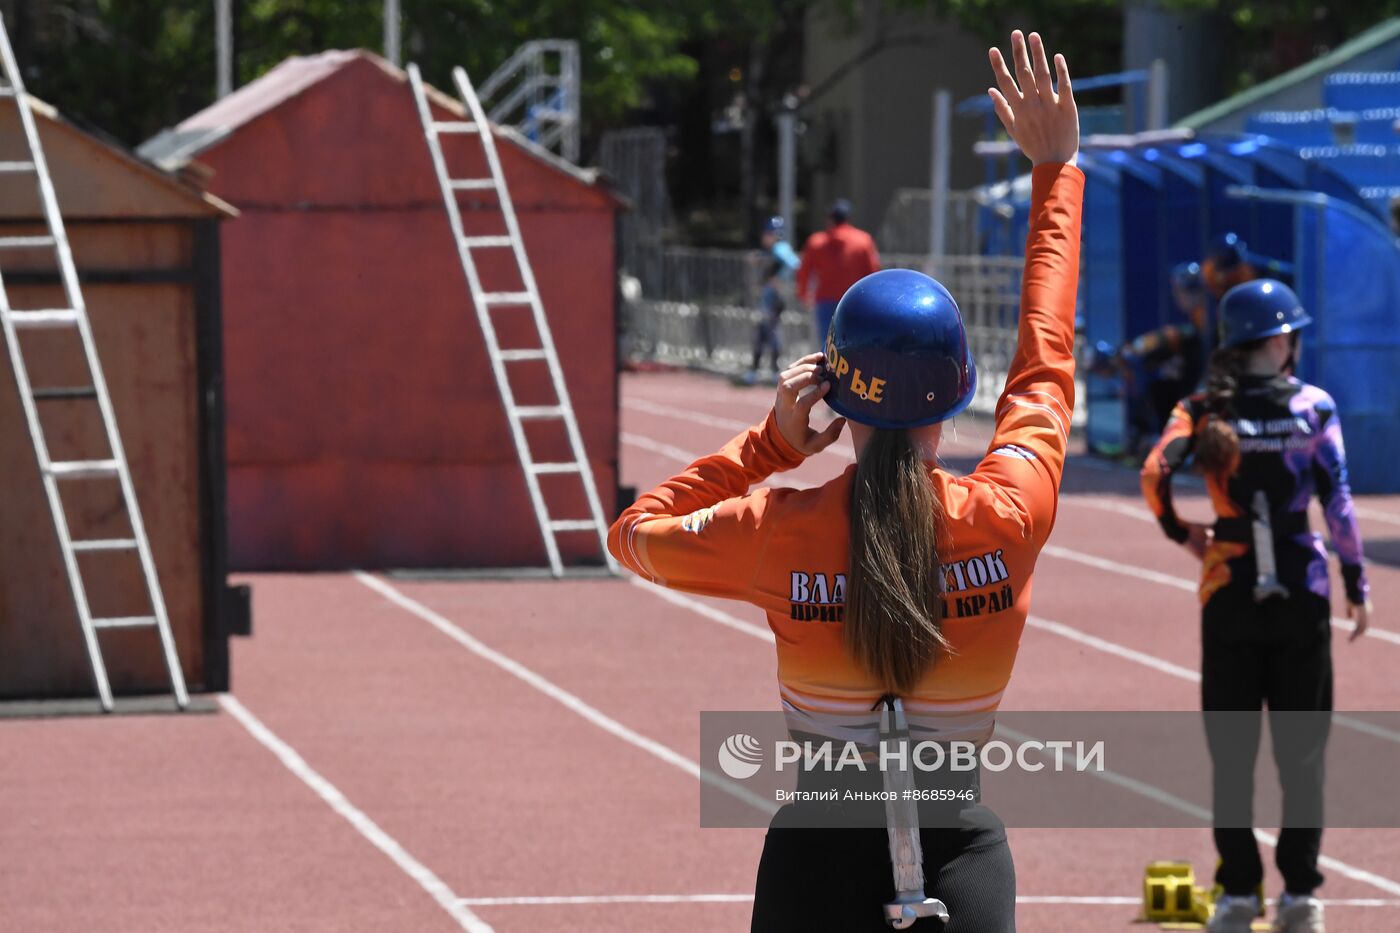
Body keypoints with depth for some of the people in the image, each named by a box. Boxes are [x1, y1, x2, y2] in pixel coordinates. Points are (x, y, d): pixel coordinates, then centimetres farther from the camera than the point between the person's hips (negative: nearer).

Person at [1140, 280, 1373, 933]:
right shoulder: (1313, 407, -3)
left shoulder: (1203, 408, 0)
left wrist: (1180, 532, 4)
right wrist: (1356, 586, -1)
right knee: (1301, 750, 6)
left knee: (1231, 749, 8)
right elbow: (1338, 502, -7)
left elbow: (1153, 473, -13)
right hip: (1301, 591, -1)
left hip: (1230, 589, 1)